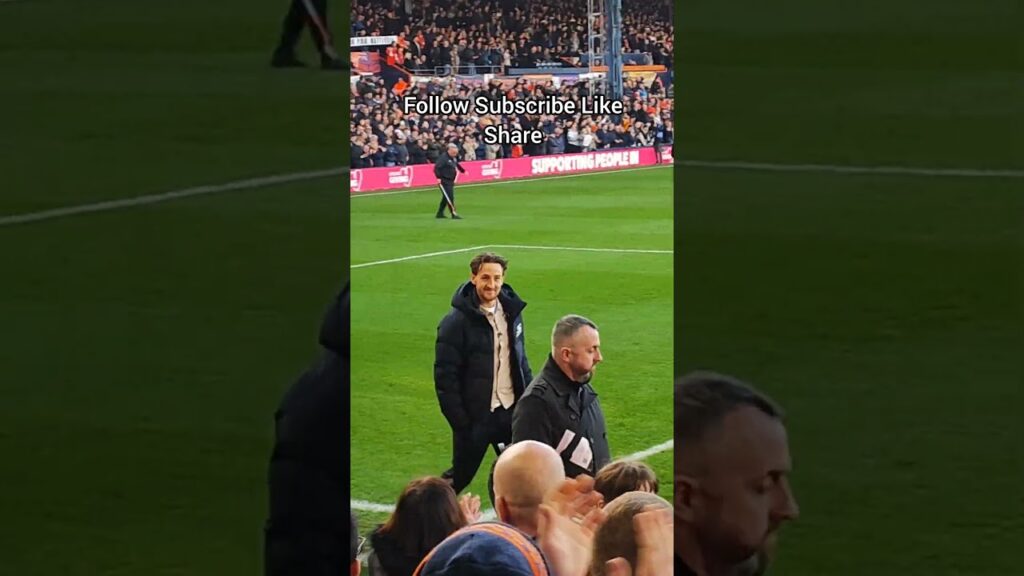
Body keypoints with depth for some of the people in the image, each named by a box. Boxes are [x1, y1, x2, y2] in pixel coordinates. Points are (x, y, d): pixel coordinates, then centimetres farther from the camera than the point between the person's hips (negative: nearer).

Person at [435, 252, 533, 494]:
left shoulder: (512, 311, 5)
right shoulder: (456, 322, -13)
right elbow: (445, 377, -14)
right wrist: (460, 422, -17)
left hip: (510, 411, 5)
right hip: (475, 416, -5)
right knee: (461, 475, 5)